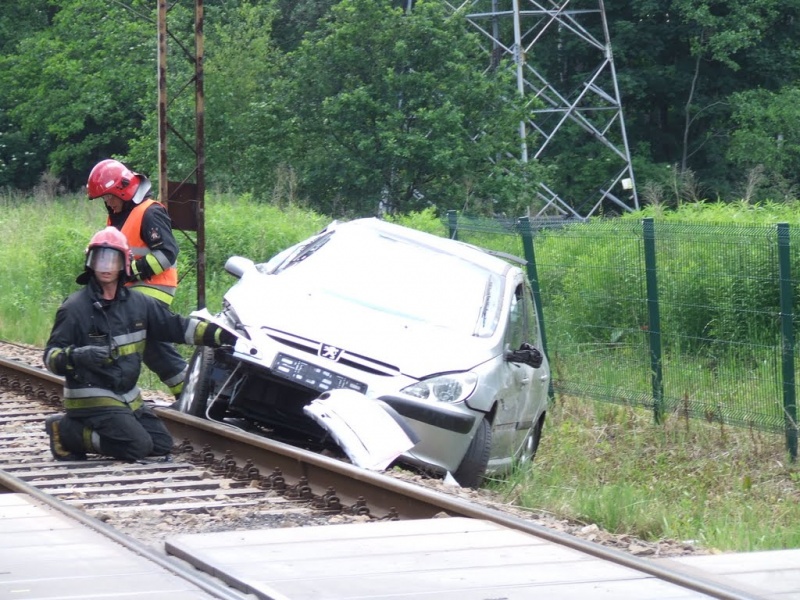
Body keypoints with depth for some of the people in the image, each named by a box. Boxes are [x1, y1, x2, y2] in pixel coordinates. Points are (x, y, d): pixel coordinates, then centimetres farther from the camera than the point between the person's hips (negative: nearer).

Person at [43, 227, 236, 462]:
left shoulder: (138, 303, 7)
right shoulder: (75, 308, -10)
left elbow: (177, 326, 11)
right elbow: (51, 355, -12)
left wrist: (220, 335, 2)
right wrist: (76, 356, -34)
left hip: (127, 396, 7)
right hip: (91, 397, -7)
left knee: (162, 445, 4)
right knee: (137, 447, -21)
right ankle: (69, 432, -7)